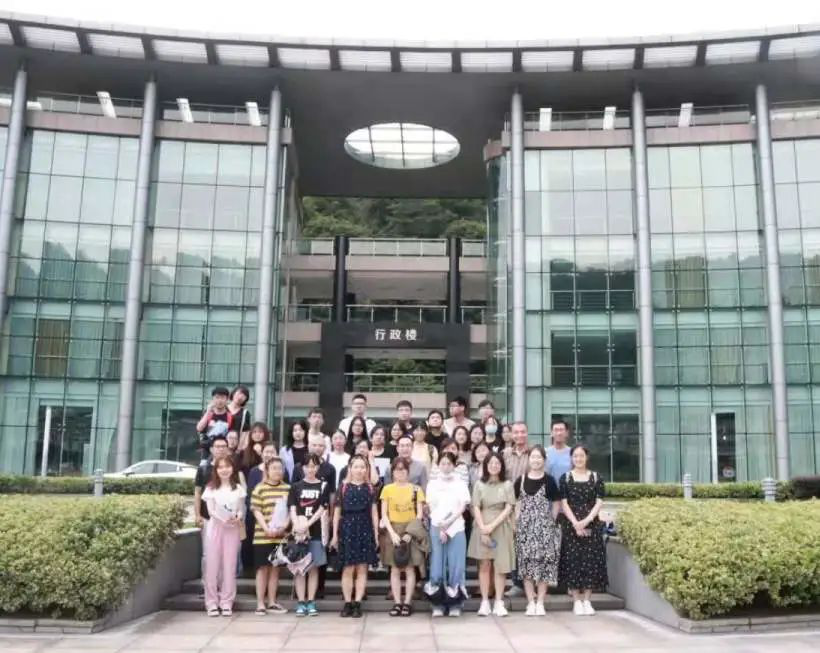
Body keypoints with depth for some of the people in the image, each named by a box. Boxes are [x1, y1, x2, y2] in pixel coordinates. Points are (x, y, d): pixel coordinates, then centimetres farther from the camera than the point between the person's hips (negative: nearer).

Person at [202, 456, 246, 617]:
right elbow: (210, 510, -4)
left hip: (233, 529, 1)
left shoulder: (238, 489, 8)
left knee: (229, 565, 2)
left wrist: (238, 518, -15)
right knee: (212, 564, -1)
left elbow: (241, 510, 7)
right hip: (215, 527, -1)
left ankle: (226, 602, 8)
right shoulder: (211, 488, 4)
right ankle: (212, 603, 6)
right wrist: (223, 519, -21)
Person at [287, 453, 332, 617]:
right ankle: (301, 602, 6)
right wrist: (298, 527, -16)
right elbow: (292, 509, 0)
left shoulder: (324, 486, 4)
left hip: (316, 531, 0)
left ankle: (311, 602, 9)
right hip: (298, 532, 1)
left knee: (313, 567, 3)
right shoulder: (296, 486, 7)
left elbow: (322, 509, -4)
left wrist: (307, 524, -15)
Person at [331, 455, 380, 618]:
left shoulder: (370, 488, 7)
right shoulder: (343, 487, 2)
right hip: (347, 529, -1)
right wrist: (335, 535, 1)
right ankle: (348, 603, 8)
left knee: (362, 569, 1)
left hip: (365, 529, 1)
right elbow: (337, 513, 4)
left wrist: (376, 534, 3)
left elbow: (374, 513, 8)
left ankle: (357, 603, 6)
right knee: (348, 569, 0)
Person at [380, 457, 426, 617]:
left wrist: (411, 532, -12)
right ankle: (397, 603, 9)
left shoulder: (416, 489, 1)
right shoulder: (387, 489, 3)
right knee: (395, 569, 4)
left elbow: (419, 514, -1)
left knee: (409, 568, 1)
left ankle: (407, 603, 8)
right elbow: (384, 515, 1)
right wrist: (392, 532, -11)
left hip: (411, 531, -1)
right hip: (393, 531, 1)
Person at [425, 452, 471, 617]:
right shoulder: (433, 484, 10)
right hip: (436, 528, 1)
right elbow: (431, 508, 5)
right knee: (437, 565, -2)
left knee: (456, 565, -3)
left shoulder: (461, 483, 9)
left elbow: (463, 506, 1)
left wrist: (449, 522, -13)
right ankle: (438, 604, 4)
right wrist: (441, 527, -7)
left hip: (456, 528, 0)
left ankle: (455, 604, 3)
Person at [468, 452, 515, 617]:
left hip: (501, 527, 0)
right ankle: (485, 602, 3)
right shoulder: (479, 485, 7)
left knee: (500, 565, -2)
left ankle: (499, 603, 2)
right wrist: (483, 528, -11)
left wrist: (493, 525, -12)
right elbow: (476, 508, 2)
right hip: (482, 527, 0)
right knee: (484, 565, -1)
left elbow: (508, 508, -2)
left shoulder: (507, 485, 5)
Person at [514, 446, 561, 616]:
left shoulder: (549, 480, 1)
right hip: (525, 525, 1)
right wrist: (517, 522, 2)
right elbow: (518, 503, 10)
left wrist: (551, 521, 0)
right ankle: (531, 602, 8)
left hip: (544, 526, -1)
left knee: (544, 563, -2)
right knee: (527, 562, 0)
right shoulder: (521, 480, 6)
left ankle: (540, 602, 6)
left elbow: (556, 503, 7)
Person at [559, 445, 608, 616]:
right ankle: (576, 601, 5)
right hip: (571, 524, -1)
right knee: (573, 560, -2)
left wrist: (586, 521, -13)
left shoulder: (596, 477, 6)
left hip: (591, 524, 1)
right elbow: (564, 503, -2)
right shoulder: (565, 478, 4)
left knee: (591, 560, 0)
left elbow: (599, 502, -1)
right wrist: (575, 523, -14)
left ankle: (587, 600, 8)